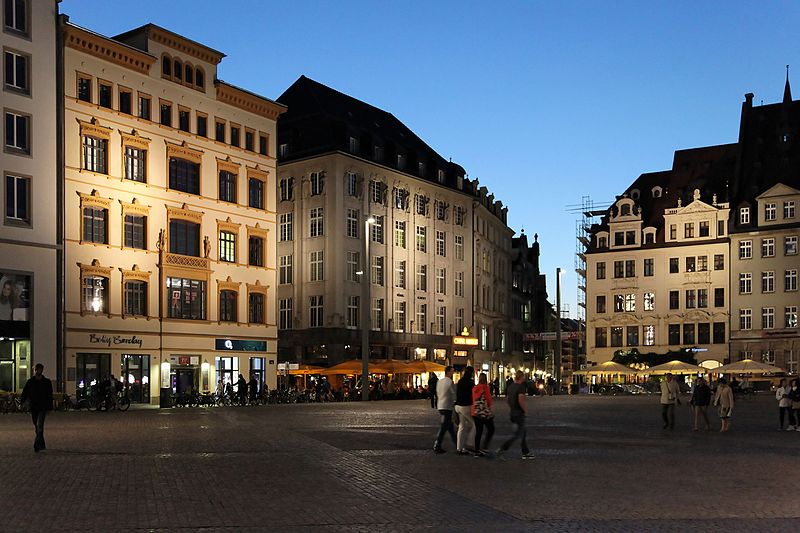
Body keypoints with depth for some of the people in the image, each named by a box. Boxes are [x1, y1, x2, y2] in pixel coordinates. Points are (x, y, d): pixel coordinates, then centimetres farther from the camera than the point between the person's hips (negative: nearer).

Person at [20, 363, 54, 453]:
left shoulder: (47, 382, 2)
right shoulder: (30, 382, 8)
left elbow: (50, 396, 4)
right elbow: (24, 393, 7)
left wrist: (50, 408, -1)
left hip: (43, 407, -3)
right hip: (33, 407, 3)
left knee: (39, 426, -16)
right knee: (37, 427, 11)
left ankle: (37, 445, -20)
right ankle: (42, 445, 22)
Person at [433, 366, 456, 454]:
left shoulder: (439, 381, 12)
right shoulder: (450, 382, -12)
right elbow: (454, 394, -9)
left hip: (440, 406, 9)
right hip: (447, 407, -9)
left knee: (450, 426, 18)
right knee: (443, 427, -6)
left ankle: (456, 442, 27)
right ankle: (437, 446, -7)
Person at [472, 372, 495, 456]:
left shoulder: (474, 388, 7)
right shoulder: (486, 387, -11)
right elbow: (489, 400, -8)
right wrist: (490, 404, 12)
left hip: (475, 412, 6)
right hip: (485, 412, -6)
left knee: (478, 431, 10)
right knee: (491, 430, 6)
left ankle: (477, 450, 9)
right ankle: (484, 447, -5)